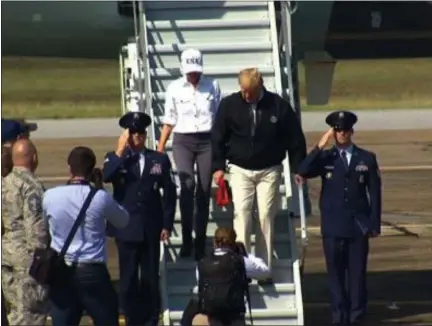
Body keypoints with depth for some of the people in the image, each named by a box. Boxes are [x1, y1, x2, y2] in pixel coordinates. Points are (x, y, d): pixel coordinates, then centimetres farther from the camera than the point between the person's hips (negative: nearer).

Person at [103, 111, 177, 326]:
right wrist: (120, 151, -21)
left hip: (151, 229, 1)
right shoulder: (115, 159, 3)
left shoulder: (160, 159, 4)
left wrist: (167, 225, 2)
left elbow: (169, 193, 6)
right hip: (126, 229, -1)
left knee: (151, 278, 6)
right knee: (128, 279, 5)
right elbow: (105, 177, -19)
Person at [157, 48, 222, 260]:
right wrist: (160, 149, 6)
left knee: (204, 190, 1)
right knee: (187, 185, -19)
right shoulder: (174, 88, 3)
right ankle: (186, 241, -14)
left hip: (207, 141, 1)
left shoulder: (213, 86, 3)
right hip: (182, 141, -1)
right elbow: (169, 120, 8)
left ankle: (200, 243, 10)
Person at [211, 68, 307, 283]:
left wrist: (298, 168, 1)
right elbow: (218, 137, 2)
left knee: (266, 217, 0)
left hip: (269, 170, 0)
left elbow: (295, 138, 1)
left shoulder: (278, 106, -8)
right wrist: (218, 166, -3)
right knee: (241, 214, -11)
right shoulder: (229, 105, -6)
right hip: (240, 170, 0)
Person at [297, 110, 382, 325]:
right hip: (333, 227, 0)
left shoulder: (367, 159, 5)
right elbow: (303, 172, -14)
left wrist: (375, 224, 1)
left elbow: (375, 193, 5)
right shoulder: (325, 158, 4)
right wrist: (320, 146, -18)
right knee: (336, 273, 4)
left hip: (359, 226, 0)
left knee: (357, 273, 3)